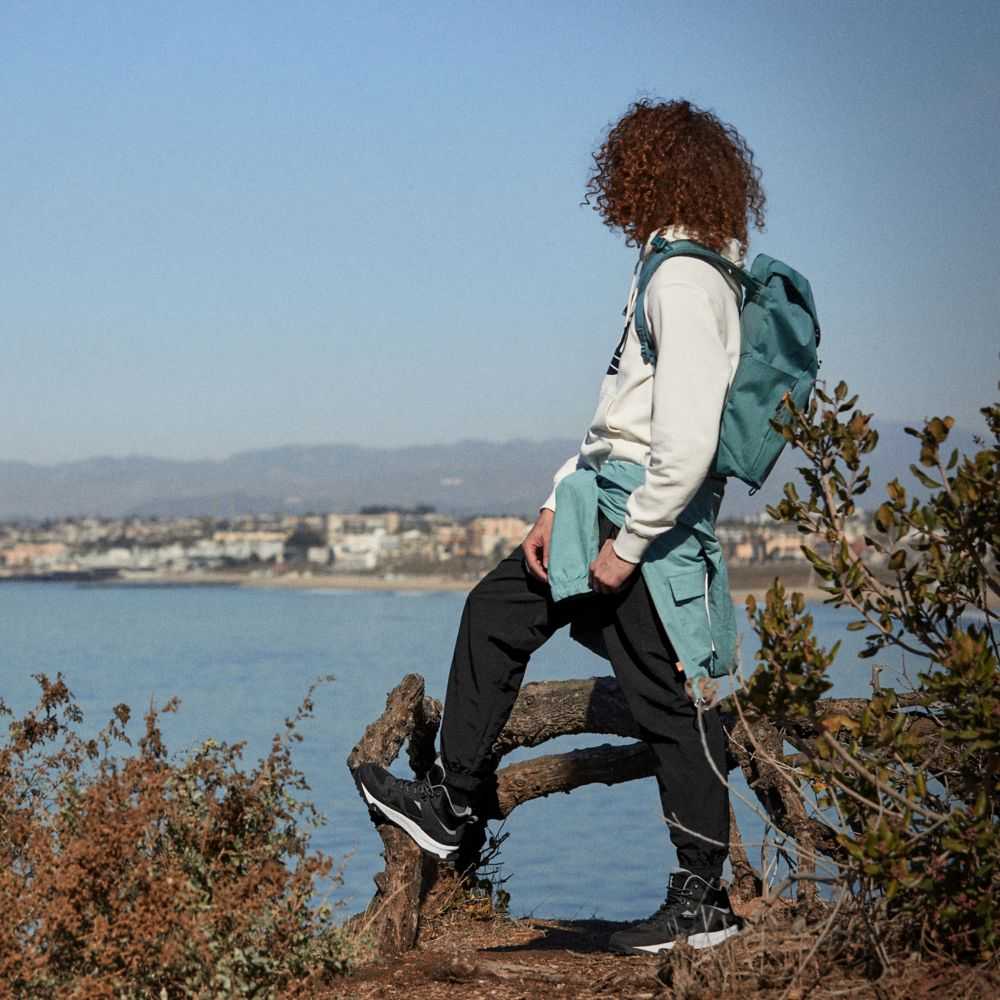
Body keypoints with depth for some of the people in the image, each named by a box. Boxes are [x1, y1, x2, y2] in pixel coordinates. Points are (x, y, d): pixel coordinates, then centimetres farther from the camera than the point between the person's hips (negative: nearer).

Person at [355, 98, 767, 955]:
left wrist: (626, 545, -18)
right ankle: (450, 806, 27)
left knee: (671, 702, -2)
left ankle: (704, 901, 8)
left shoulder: (685, 282, -19)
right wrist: (561, 506, 15)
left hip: (648, 510, -11)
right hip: (609, 498, 11)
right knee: (496, 612, 18)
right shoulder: (672, 271, 13)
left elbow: (688, 447, -26)